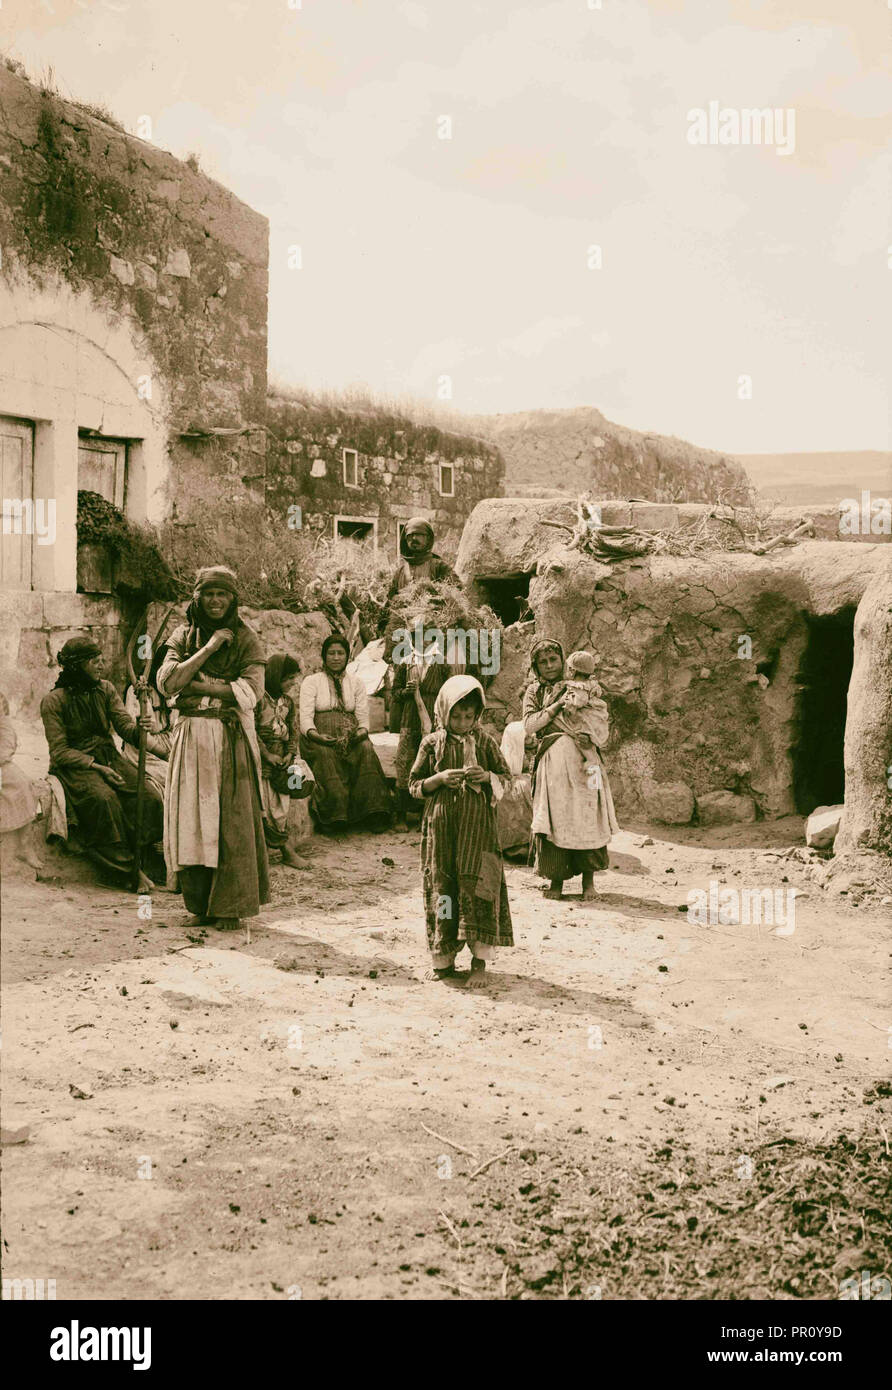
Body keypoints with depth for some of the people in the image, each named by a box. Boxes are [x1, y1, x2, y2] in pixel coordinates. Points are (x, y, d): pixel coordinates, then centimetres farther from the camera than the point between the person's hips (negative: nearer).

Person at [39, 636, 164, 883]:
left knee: (149, 796, -22)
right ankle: (126, 866, -25)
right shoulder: (54, 701, -7)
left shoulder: (105, 690, 7)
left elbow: (124, 725, -3)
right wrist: (96, 767, -21)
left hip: (109, 758, 5)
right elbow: (60, 751, -9)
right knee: (104, 798, -35)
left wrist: (138, 727, -28)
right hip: (75, 766, -5)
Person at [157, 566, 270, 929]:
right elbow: (167, 682, -5)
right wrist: (210, 647, -8)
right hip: (191, 736, 2)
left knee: (232, 820, -5)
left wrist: (195, 684, -10)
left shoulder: (246, 639, 4)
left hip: (231, 739, -2)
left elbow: (250, 691, -9)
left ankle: (231, 906, 2)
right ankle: (201, 904, 8)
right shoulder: (183, 637, 11)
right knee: (192, 819, -1)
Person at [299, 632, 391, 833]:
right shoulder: (311, 681, 10)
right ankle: (332, 815, -40)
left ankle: (374, 814, -34)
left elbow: (363, 718, 9)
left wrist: (361, 732, -15)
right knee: (325, 754, -36)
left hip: (350, 736, 2)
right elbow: (305, 717, -2)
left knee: (366, 749, -31)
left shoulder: (356, 683, 18)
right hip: (320, 738, -2)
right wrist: (316, 735, -23)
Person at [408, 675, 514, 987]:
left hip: (477, 824, -1)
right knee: (441, 888, 3)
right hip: (441, 824, 1)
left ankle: (480, 960, 2)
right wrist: (440, 778, -11)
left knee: (476, 885, -6)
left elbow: (507, 778, 11)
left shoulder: (485, 742, 4)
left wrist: (486, 777, -9)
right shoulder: (432, 743, 4)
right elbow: (414, 785, 6)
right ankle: (443, 959, 14)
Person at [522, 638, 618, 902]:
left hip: (581, 760, 0)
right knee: (554, 819, -4)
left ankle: (588, 880, 2)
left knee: (586, 818, -6)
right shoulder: (533, 692, 16)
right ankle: (556, 878, 7)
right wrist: (557, 705, -4)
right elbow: (529, 724, 1)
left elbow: (601, 720, 11)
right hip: (551, 762, 0)